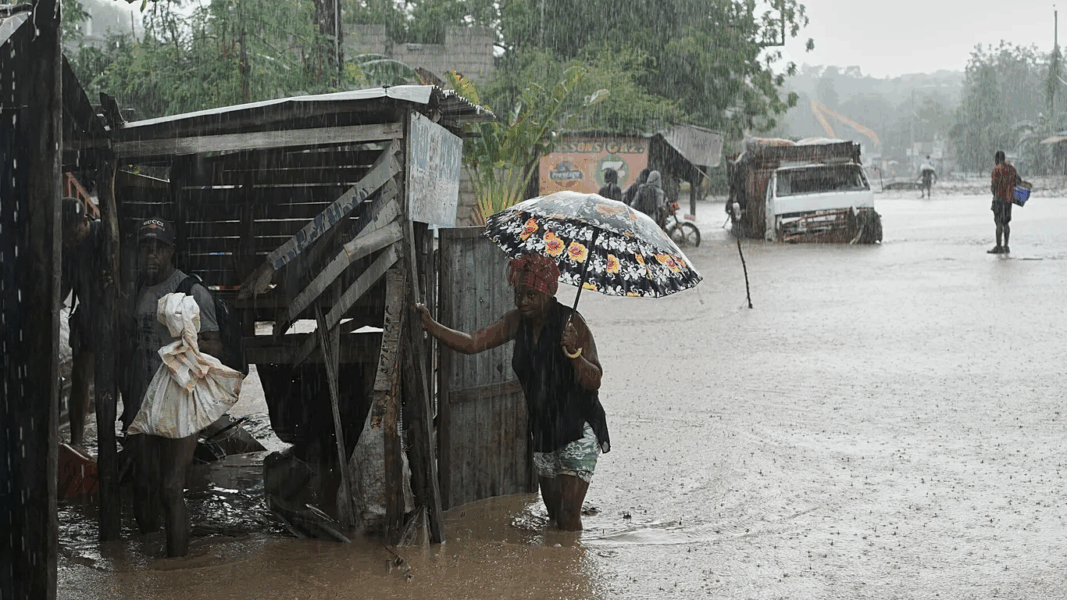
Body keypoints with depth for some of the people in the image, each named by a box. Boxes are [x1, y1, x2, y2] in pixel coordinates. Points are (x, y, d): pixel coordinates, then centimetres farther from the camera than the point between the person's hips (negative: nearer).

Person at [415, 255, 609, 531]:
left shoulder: (572, 323, -17)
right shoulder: (518, 320, 0)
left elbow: (594, 381, -20)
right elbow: (472, 343, -5)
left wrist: (573, 353, -37)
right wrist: (431, 326, -18)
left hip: (578, 430, -6)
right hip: (543, 430, 6)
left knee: (568, 515, -12)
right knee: (552, 512, 15)